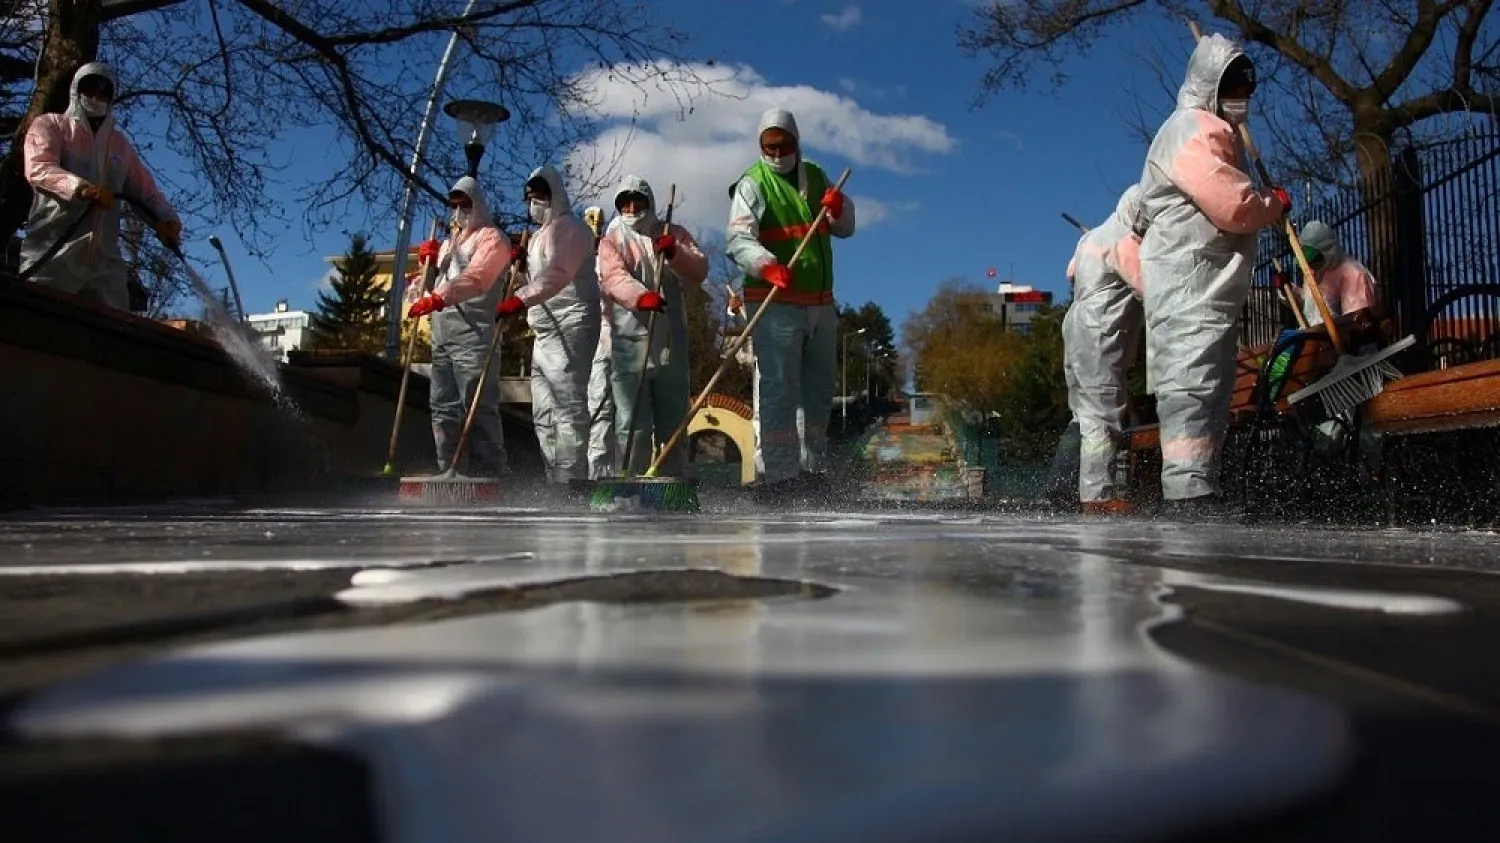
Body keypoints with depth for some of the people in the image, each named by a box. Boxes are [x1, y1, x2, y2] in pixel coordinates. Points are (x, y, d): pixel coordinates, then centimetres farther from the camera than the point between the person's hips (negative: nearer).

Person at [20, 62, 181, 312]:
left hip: (104, 258, 4)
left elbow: (146, 189, 18)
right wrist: (80, 187, -27)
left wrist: (166, 218, -5)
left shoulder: (120, 144, 26)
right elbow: (38, 169, -7)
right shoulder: (49, 125, 12)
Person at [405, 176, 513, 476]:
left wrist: (438, 298, -33)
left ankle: (489, 473, -9)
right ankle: (452, 473, 13)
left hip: (473, 335, -9)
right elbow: (434, 280, 31)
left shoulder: (491, 237, -1)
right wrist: (428, 259, 11)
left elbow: (476, 278, -19)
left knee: (478, 407, -11)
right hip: (442, 336, 9)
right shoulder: (451, 241, 26)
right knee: (443, 406, 8)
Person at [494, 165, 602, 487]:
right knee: (544, 413, 10)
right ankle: (556, 481, 15)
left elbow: (556, 273, -25)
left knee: (568, 408, -13)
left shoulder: (569, 227, -8)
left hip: (569, 329, -10)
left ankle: (570, 481, -14)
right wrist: (522, 261, 9)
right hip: (546, 332, 10)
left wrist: (520, 300, -37)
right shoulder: (541, 233, 23)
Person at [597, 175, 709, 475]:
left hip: (672, 342, 2)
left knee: (673, 421, 9)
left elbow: (699, 271, 0)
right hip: (630, 343, -2)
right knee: (633, 424, -4)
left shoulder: (673, 234, 14)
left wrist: (675, 253, -19)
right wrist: (640, 296, -33)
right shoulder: (612, 239, 8)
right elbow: (614, 278, -12)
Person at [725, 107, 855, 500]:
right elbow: (738, 239, -17)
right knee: (779, 390, -11)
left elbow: (845, 229, 17)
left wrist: (839, 209, -7)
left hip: (821, 302, 7)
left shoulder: (815, 176, 15)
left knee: (820, 387, 12)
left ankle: (810, 469, 23)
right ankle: (779, 475, -10)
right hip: (775, 303, -7)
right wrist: (766, 265, -37)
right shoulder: (752, 184, -3)